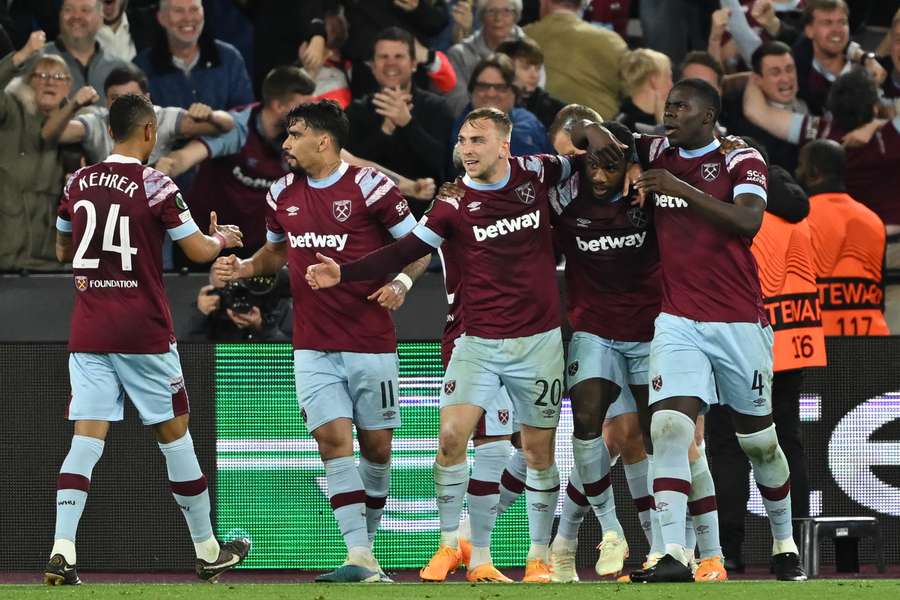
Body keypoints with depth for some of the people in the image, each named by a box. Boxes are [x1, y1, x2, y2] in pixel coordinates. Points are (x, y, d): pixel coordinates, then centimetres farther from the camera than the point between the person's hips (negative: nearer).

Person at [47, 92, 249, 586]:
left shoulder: (78, 183, 5)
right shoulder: (154, 185, -9)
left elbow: (63, 251, 20)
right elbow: (199, 251, -5)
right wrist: (221, 238, 17)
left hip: (87, 332, 4)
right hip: (144, 332, -4)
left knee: (86, 437, -2)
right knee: (174, 433, 9)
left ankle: (62, 549, -18)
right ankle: (207, 550, 19)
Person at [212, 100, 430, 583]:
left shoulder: (369, 186, -8)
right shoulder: (283, 195, 8)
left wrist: (401, 282, -20)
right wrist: (242, 268, 7)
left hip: (371, 342, -3)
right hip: (313, 347, 3)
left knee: (376, 445, 5)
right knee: (333, 439, -11)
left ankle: (368, 537, 27)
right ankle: (361, 559, -15)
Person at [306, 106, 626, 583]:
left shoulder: (535, 173, 0)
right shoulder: (454, 203, -4)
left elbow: (581, 164, 19)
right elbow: (406, 251, -7)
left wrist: (611, 151, -3)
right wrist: (343, 273, -17)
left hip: (538, 341, 1)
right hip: (479, 342, -1)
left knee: (538, 452, 4)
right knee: (451, 436, -13)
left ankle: (539, 557, 15)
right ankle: (451, 544, 2)